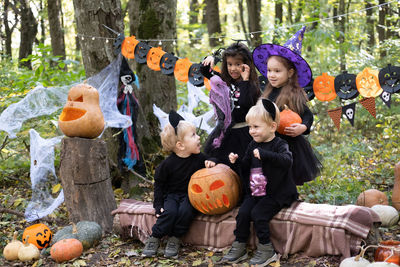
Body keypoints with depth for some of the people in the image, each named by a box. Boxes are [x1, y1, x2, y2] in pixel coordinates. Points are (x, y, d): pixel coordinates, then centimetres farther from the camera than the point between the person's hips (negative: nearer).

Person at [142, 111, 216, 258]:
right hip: (171, 195, -2)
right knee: (170, 212, -30)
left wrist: (211, 164, -9)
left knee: (185, 211, -29)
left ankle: (174, 239, -11)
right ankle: (154, 239, -12)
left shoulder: (198, 158, -4)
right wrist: (158, 205, -6)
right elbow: (159, 184, 0)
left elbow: (206, 162, 18)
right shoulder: (168, 164, -11)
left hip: (190, 194, 2)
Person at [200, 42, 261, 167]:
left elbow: (246, 105, -26)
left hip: (242, 133, -5)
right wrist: (209, 59, -4)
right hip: (223, 133, 5)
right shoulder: (223, 80, 6)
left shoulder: (251, 85, -9)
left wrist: (245, 81, -22)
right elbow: (204, 71, 15)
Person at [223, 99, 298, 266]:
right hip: (253, 192, 6)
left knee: (258, 214, -22)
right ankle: (239, 248, 0)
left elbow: (287, 161, -33)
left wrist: (264, 154, -40)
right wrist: (236, 162, -1)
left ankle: (266, 250, -7)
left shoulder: (279, 145, -11)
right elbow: (246, 168, 20)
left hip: (274, 194, -6)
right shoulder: (253, 145, 10)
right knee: (243, 213, -12)